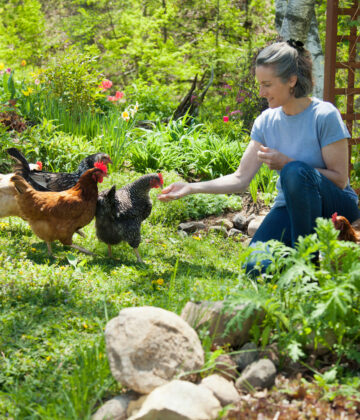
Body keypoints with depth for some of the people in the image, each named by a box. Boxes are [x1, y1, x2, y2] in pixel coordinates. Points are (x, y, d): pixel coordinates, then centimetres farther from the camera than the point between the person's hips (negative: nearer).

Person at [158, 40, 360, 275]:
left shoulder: (324, 116, -16)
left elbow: (339, 179, -14)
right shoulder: (267, 121, 0)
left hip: (336, 205, -4)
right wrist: (191, 188, -9)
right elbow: (241, 179, 1)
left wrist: (286, 163, -21)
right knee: (257, 268, -22)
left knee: (296, 171, -36)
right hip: (290, 207, 4)